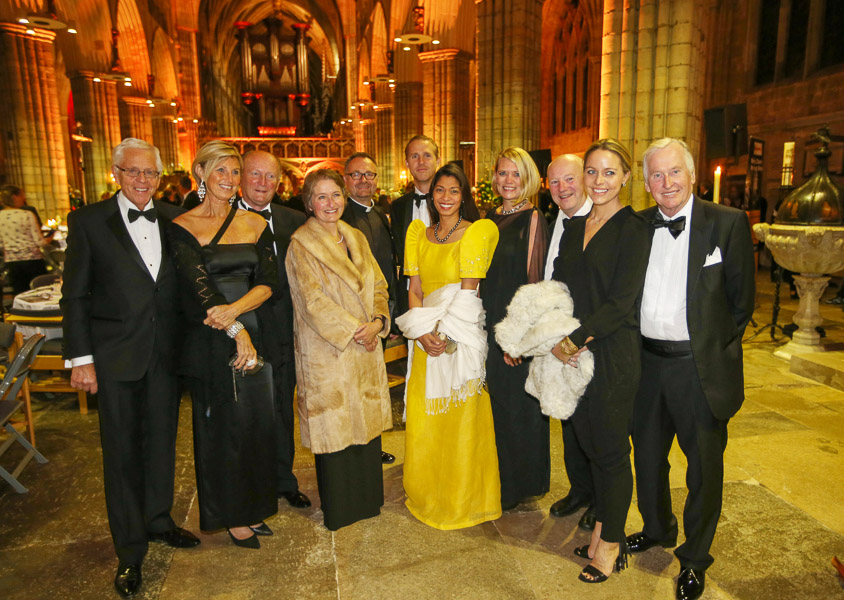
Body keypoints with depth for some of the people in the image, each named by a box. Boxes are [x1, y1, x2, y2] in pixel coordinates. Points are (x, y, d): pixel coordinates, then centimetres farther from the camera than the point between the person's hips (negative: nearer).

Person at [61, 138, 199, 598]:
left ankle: (159, 521, 37)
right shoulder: (88, 221, -3)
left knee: (162, 441, 16)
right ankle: (129, 551, 23)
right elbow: (75, 295, -3)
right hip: (115, 355, -3)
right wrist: (80, 358, -7)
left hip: (166, 353, 3)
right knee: (122, 451, 7)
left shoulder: (173, 219, 5)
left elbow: (186, 284, 7)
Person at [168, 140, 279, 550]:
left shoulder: (256, 224, 8)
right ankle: (230, 515, 26)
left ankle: (253, 507, 30)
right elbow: (198, 285, -12)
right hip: (209, 339, -3)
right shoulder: (182, 227, -2)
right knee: (220, 425, 7)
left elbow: (268, 282, -1)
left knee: (258, 420, 9)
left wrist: (234, 309, -18)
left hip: (254, 332, 3)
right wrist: (236, 330, -21)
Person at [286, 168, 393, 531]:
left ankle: (367, 498, 30)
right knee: (335, 428, 4)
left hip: (366, 349, 6)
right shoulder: (301, 244, -7)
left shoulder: (357, 238, 11)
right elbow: (314, 301, -15)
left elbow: (378, 285, 9)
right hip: (327, 351, -5)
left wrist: (378, 321, -9)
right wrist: (353, 331, -15)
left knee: (367, 421, 12)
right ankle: (338, 505, 23)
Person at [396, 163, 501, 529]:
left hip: (461, 334, -4)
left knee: (461, 420, 5)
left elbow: (468, 289, -10)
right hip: (426, 337, 4)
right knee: (423, 420, 11)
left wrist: (444, 330, -18)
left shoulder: (478, 232, -4)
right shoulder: (417, 232, 10)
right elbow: (414, 287, 6)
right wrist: (421, 331, -8)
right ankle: (426, 496, 32)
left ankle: (463, 501, 25)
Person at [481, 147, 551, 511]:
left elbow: (533, 280, -14)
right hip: (492, 325, 6)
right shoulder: (491, 218, 10)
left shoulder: (533, 220, -9)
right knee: (497, 402, 16)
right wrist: (483, 323, 8)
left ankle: (520, 485, 26)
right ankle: (500, 479, 34)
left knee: (518, 405, 6)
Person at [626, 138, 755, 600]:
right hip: (647, 363, 4)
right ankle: (657, 529, 44)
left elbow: (741, 299, -4)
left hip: (701, 367, -4)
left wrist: (715, 349, -3)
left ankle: (694, 559, 32)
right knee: (647, 455, 19)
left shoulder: (728, 223, -7)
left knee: (704, 467, 10)